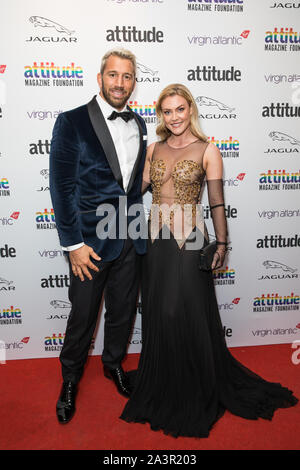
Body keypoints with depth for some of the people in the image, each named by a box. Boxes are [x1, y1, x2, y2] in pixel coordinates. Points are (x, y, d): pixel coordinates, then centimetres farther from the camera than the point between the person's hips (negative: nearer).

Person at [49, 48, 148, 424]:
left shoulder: (138, 123, 8)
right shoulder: (72, 122, -9)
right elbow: (62, 187, -12)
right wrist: (73, 244, -14)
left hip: (130, 239, 5)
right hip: (91, 241, -4)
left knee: (123, 310, 19)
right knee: (83, 316, 11)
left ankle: (114, 363, 45)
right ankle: (70, 379, 37)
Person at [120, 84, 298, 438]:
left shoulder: (207, 151, -3)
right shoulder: (154, 149, 10)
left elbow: (217, 203, -5)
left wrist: (221, 244, -9)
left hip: (189, 241, -4)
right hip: (156, 239, 5)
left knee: (189, 315, 3)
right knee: (158, 314, 13)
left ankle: (197, 394, 27)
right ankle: (161, 386, 35)